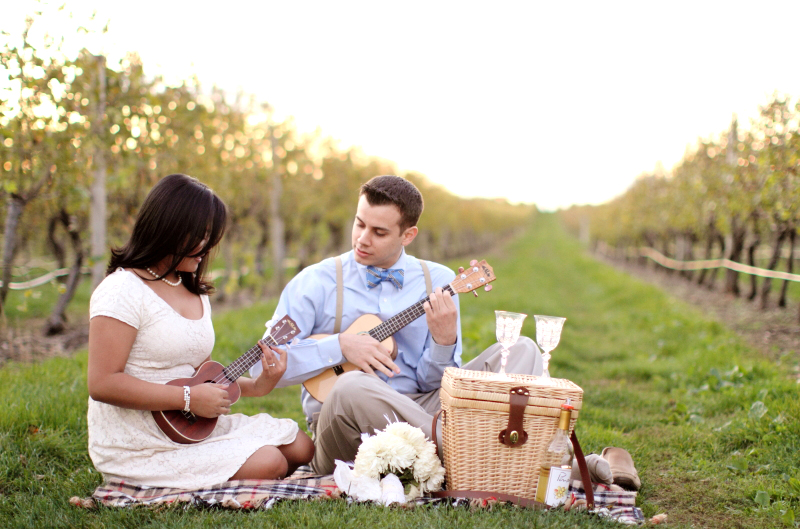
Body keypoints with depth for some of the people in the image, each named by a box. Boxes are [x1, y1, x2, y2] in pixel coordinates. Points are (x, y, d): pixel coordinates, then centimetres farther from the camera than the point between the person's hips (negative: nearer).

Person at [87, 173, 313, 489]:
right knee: (268, 464, -21)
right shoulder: (123, 291, -14)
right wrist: (189, 398, -22)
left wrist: (255, 386, 1)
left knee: (301, 448, 0)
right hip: (139, 446, -9)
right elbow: (102, 383, -21)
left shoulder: (195, 293, 15)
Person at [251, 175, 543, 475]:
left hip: (419, 411, 3)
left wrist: (444, 340, -16)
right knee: (352, 388, -40)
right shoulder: (317, 282, 2)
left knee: (522, 350, -11)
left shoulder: (439, 281, 8)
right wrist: (340, 346, -14)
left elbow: (433, 382, 5)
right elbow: (262, 365, -5)